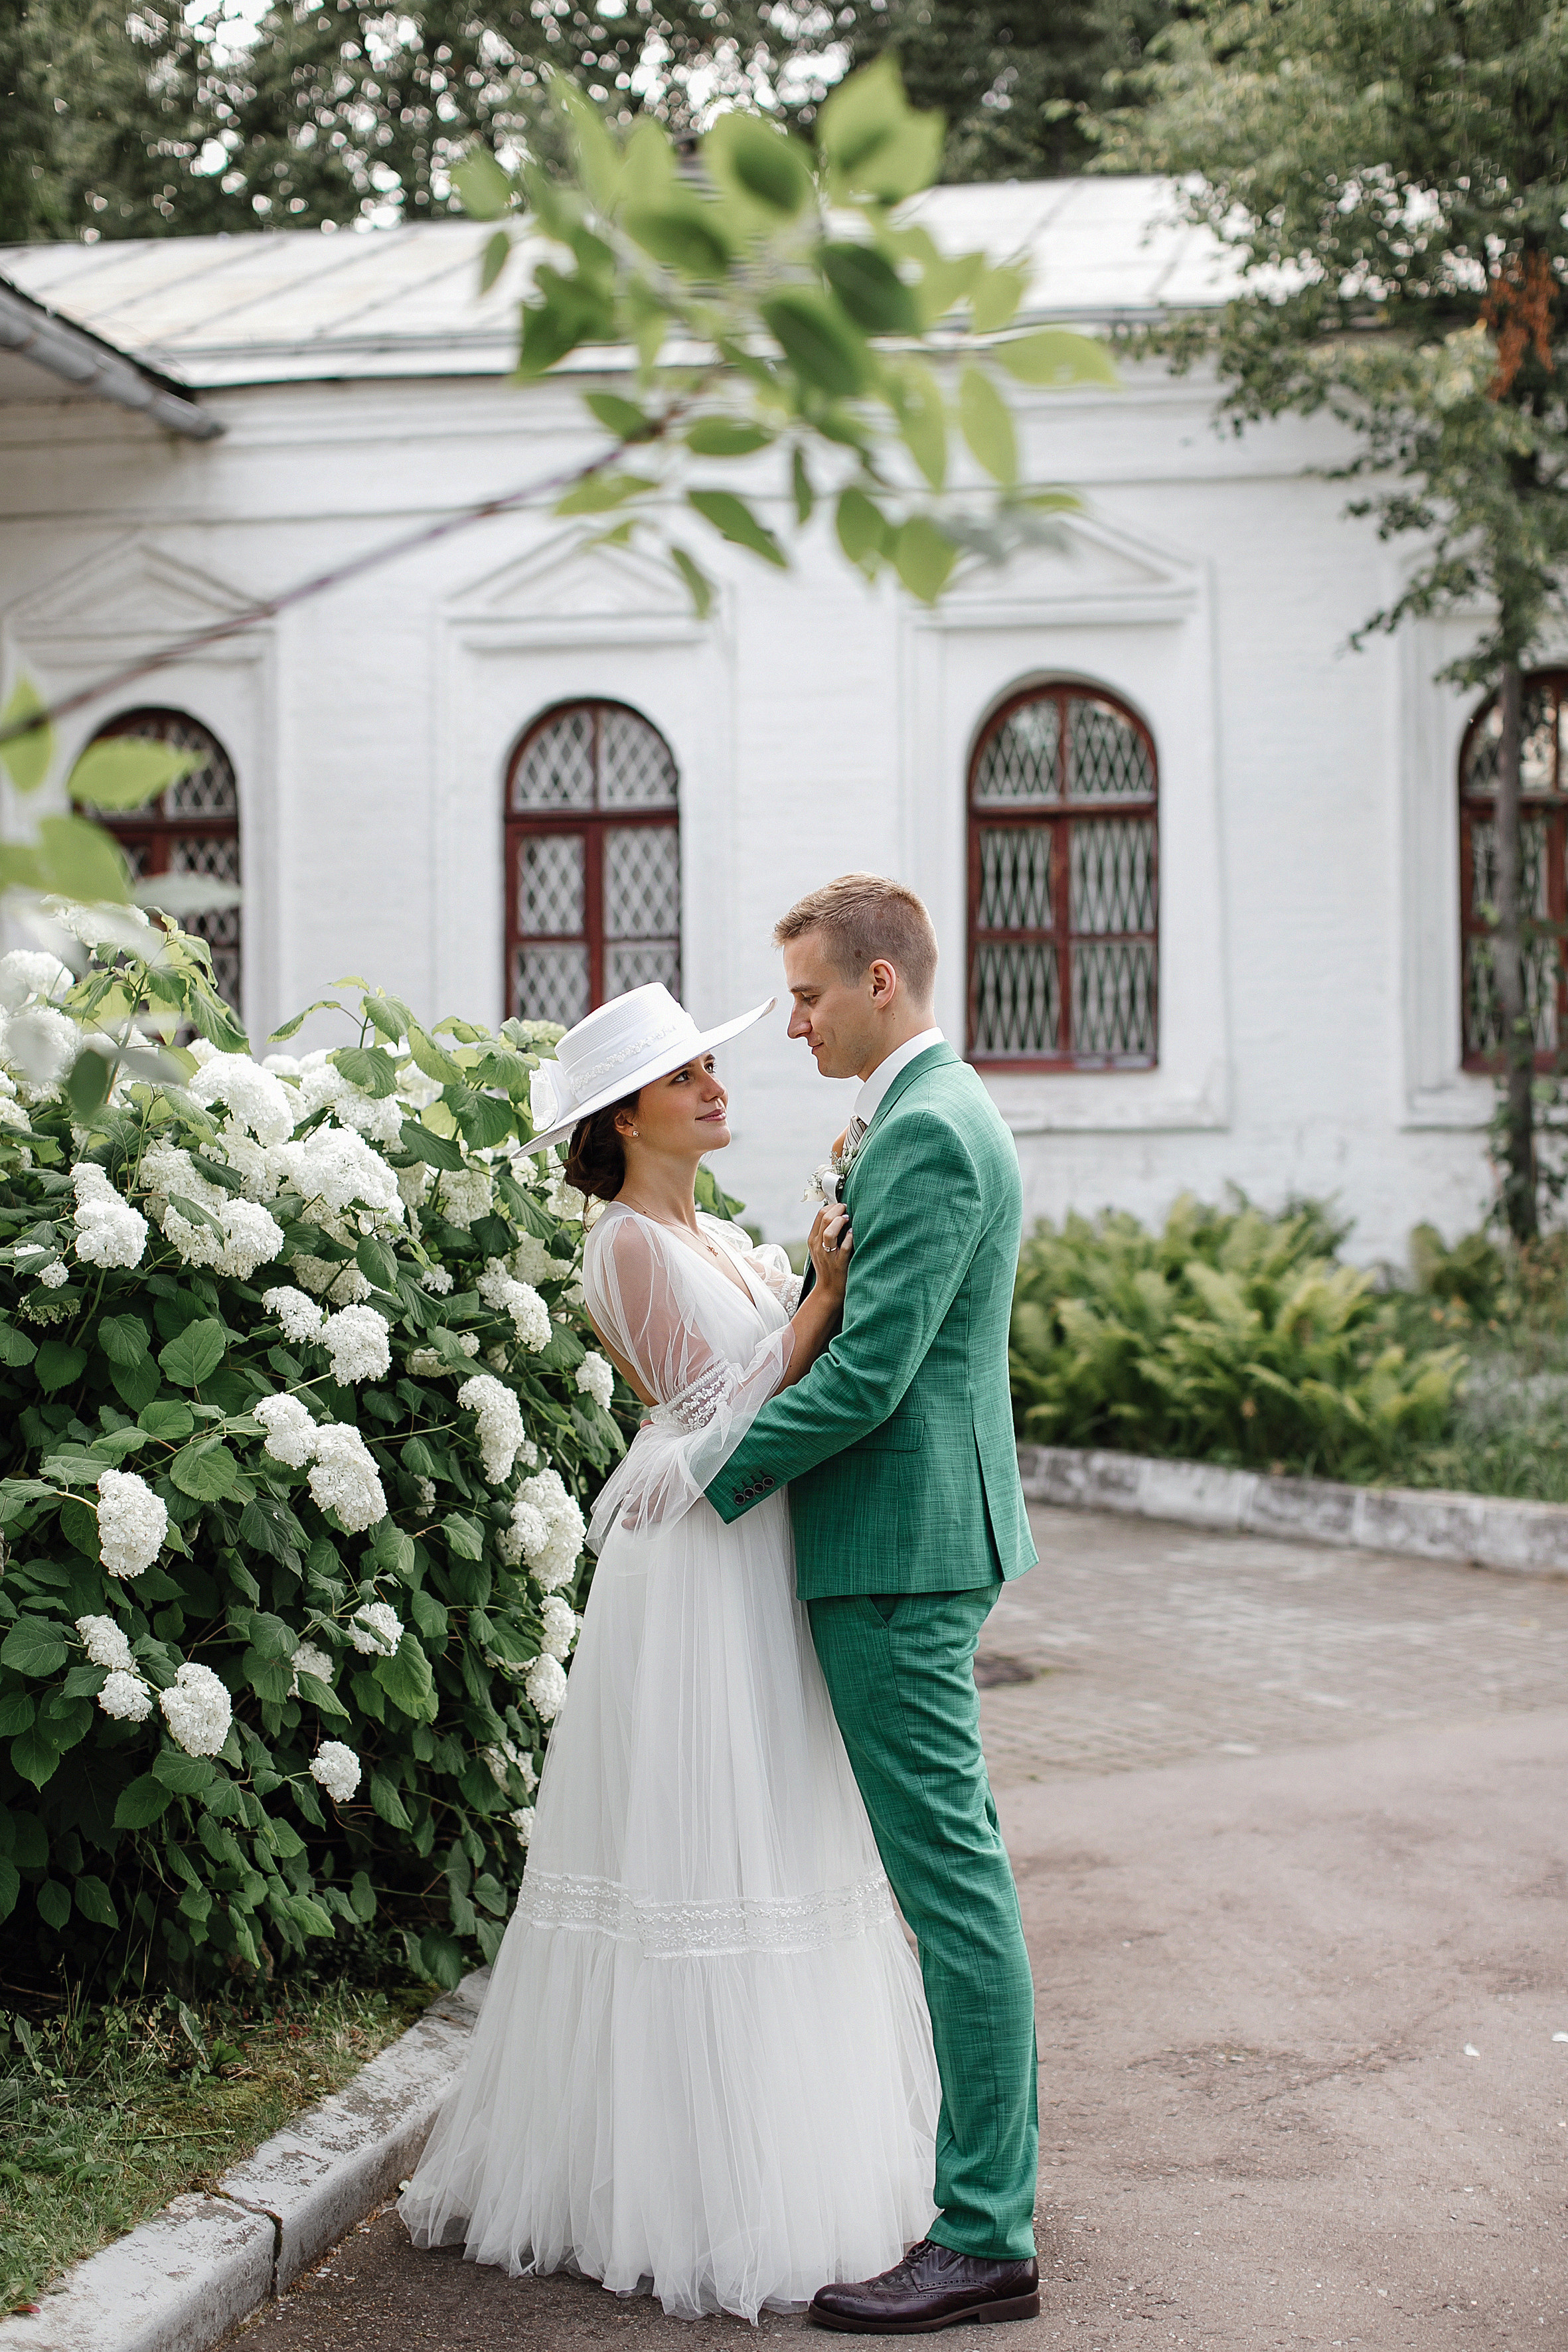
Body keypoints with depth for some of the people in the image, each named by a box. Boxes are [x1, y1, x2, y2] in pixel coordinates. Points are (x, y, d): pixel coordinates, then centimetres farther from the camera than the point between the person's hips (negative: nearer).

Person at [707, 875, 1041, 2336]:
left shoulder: (924, 1133, -17)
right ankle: (982, 2167, 26)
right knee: (950, 1859, 16)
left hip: (898, 1547, -11)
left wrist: (716, 1479, -13)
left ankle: (985, 2237, -1)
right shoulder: (939, 1117, 17)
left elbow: (868, 1373, -21)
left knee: (950, 1874, -7)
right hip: (920, 1531, 11)